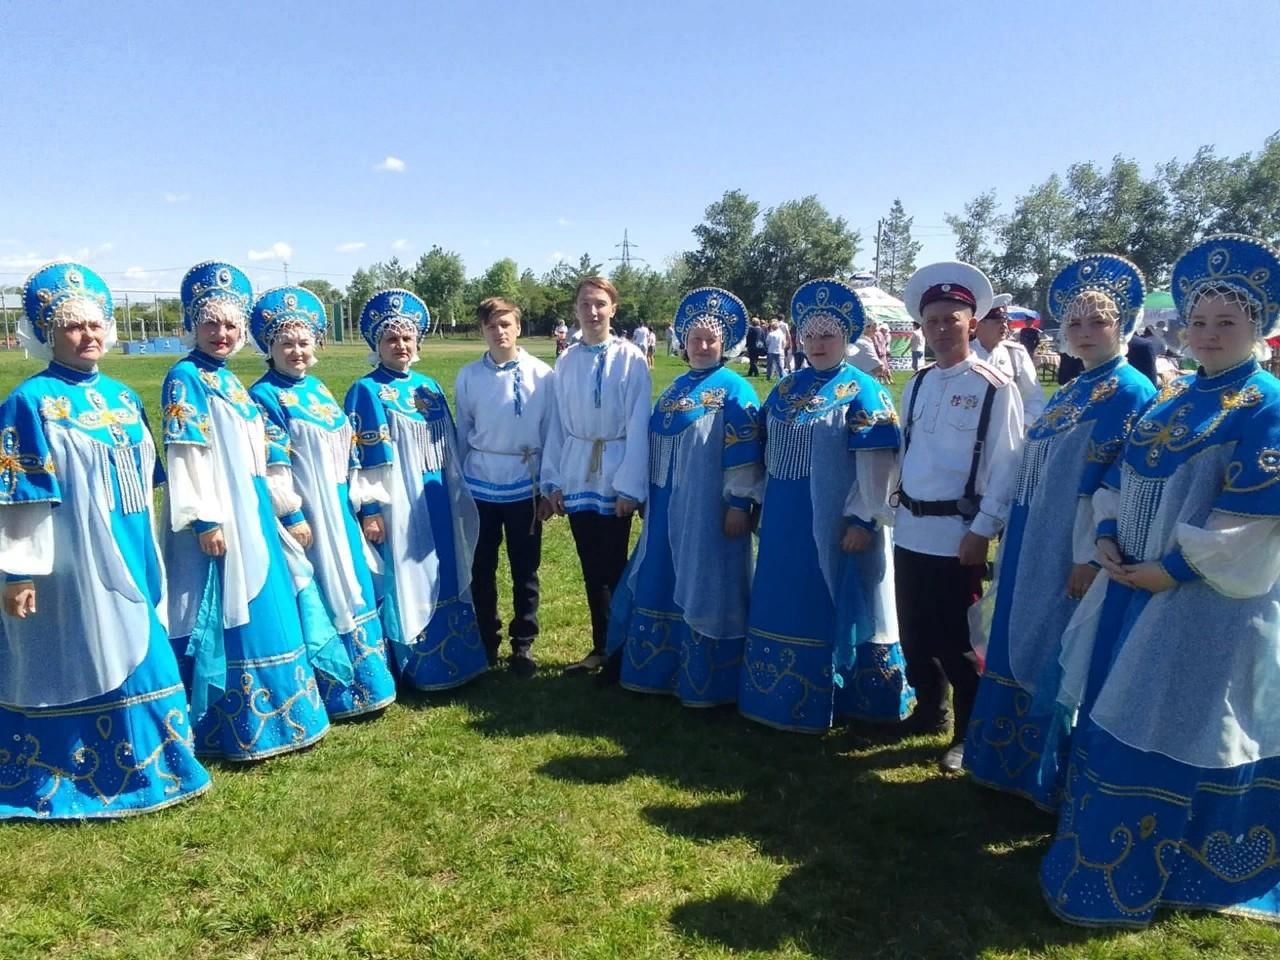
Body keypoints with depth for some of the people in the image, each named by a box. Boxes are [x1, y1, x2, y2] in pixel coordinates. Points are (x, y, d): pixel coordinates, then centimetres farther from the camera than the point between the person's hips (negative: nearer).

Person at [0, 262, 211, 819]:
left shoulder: (121, 397, 9)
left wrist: (149, 547, 17)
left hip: (128, 557, 7)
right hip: (70, 565, -6)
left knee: (133, 659, 15)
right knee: (71, 667, 3)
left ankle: (140, 763, 30)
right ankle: (62, 781, 20)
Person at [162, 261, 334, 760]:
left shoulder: (230, 380, 15)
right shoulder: (185, 378, -10)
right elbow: (185, 454, -16)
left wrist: (271, 510, 21)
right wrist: (205, 519, -21)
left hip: (251, 513, 9)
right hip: (218, 518, -9)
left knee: (263, 610, 15)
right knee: (228, 618, -3)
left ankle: (269, 715, 28)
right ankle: (235, 729, 8)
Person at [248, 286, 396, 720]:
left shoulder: (318, 389, 12)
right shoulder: (264, 397, -10)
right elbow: (271, 467, -15)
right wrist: (291, 515, -18)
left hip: (339, 509, 8)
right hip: (306, 514, -8)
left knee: (352, 592, 14)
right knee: (319, 599, 0)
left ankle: (364, 682, 28)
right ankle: (332, 695, 12)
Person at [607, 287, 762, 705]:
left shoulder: (734, 390, -8)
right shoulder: (674, 389, 12)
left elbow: (744, 455, -13)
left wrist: (738, 504, -17)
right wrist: (647, 499, 17)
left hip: (708, 509, -7)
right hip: (668, 507, 7)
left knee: (703, 590, 2)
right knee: (661, 586, 14)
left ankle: (704, 681, 15)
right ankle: (660, 667, 29)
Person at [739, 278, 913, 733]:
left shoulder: (863, 392, -8)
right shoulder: (785, 390, 10)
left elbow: (876, 464, -13)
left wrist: (863, 519, -18)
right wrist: (763, 506, 14)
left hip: (834, 522, -6)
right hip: (784, 521, 6)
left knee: (833, 607, 5)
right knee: (785, 605, 14)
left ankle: (830, 699, 20)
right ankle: (781, 695, 29)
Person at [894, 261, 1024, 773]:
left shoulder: (994, 387, -8)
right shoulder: (917, 384, 10)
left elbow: (1006, 465, -11)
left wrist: (982, 530, -15)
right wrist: (899, 507, 13)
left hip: (957, 531, -6)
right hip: (910, 528, 6)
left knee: (955, 638, 2)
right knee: (914, 631, 14)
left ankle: (969, 734, 19)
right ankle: (930, 710, 34)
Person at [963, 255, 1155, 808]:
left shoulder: (1131, 393, -11)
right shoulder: (1068, 394, 14)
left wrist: (1090, 558, -21)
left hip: (1071, 554, -9)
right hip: (1033, 548, 9)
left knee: (1064, 663, 1)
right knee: (1026, 654, 16)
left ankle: (1059, 779, 18)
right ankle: (1019, 762, 31)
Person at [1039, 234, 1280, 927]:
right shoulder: (1172, 397, 11)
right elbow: (1121, 476, 13)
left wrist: (1172, 568, -19)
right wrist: (1107, 537, -2)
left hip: (1205, 599, -7)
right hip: (1133, 584, 8)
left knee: (1166, 736, 3)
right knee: (1114, 722, 16)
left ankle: (1134, 876, 20)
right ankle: (1111, 849, 36)